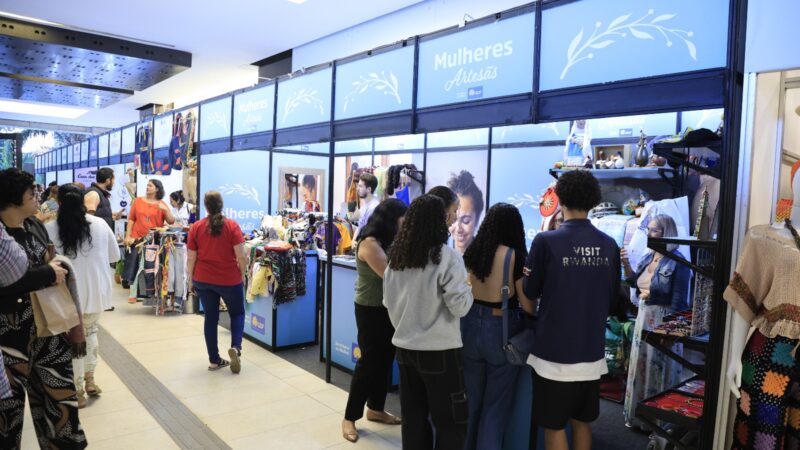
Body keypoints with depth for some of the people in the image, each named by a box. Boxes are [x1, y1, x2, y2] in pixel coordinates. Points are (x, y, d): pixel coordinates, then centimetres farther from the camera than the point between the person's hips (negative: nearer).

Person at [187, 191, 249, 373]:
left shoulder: (196, 227, -2)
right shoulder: (232, 226, -9)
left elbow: (191, 258, 0)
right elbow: (241, 256, -11)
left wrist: (191, 278, 13)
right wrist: (242, 274, 4)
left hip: (203, 280, 2)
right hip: (229, 279, -2)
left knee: (210, 317, 12)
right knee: (237, 313, 16)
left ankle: (214, 360, 17)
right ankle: (236, 347, -6)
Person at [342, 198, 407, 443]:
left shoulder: (386, 242, 6)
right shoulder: (369, 243, -21)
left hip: (387, 308, 8)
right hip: (370, 310, -8)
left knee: (385, 360, 16)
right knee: (369, 362, 1)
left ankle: (375, 408, 33)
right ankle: (350, 417, 16)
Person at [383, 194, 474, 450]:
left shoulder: (396, 256, 4)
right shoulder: (447, 257, -16)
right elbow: (460, 306, -17)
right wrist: (467, 287, 2)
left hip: (405, 347, 6)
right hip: (440, 351, -6)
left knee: (413, 418, 16)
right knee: (451, 422, 8)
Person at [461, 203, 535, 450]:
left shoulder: (472, 251, 1)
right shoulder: (516, 256, -13)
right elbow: (527, 303, -11)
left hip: (470, 325, 5)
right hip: (501, 329, -5)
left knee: (471, 397, 20)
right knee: (496, 403, 11)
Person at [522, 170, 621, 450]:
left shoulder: (546, 241, -15)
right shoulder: (609, 245, -2)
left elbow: (530, 292, -1)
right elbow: (613, 303, 8)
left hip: (555, 351, -4)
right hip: (591, 351, 5)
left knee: (554, 427, 8)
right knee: (581, 422, 19)